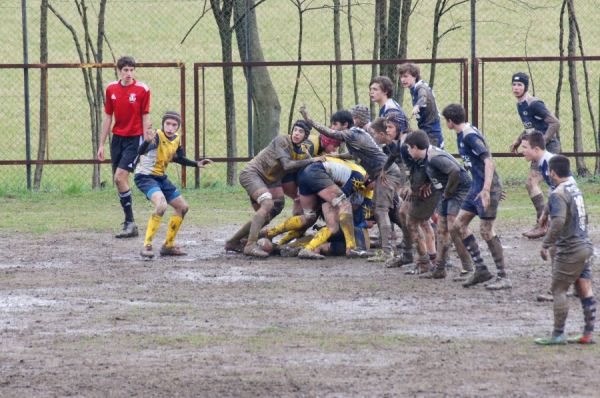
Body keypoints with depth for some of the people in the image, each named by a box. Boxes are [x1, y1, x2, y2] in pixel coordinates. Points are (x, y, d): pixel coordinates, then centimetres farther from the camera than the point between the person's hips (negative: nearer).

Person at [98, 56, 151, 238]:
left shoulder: (142, 90, -8)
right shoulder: (111, 89, 5)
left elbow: (146, 118, -5)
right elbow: (107, 117, 11)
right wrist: (102, 144, 10)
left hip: (134, 139, -5)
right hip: (117, 138, 6)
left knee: (120, 177, -18)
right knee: (118, 180, 5)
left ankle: (130, 222, -11)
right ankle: (129, 224, 14)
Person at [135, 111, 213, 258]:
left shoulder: (177, 138, 0)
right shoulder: (157, 136, -24)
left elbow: (179, 158, 21)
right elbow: (141, 152, -43)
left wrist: (196, 164, 13)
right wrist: (147, 141, -63)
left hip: (161, 177, 9)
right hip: (145, 176, -9)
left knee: (183, 207, 13)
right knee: (161, 204, -32)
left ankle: (168, 246, 25)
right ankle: (147, 246, -27)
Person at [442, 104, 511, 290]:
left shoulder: (470, 136, -16)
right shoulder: (462, 136, 13)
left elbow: (488, 161, -23)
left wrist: (486, 189, -29)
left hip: (487, 187, -10)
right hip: (476, 186, 10)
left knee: (486, 230, -8)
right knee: (459, 225, 10)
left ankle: (503, 277, -3)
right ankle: (481, 269, 13)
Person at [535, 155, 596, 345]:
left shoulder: (558, 194, -16)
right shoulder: (576, 190, 11)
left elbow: (558, 222, -28)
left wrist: (546, 244, -19)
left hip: (570, 251, -8)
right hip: (585, 246, 8)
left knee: (558, 289, 0)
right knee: (585, 290, 8)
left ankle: (558, 335, 1)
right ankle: (588, 334, 10)